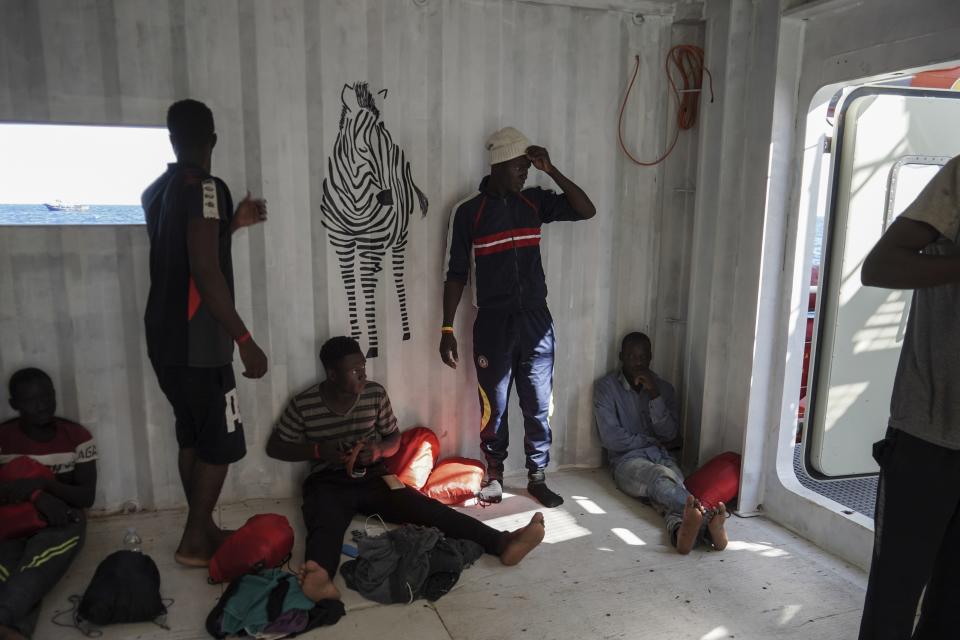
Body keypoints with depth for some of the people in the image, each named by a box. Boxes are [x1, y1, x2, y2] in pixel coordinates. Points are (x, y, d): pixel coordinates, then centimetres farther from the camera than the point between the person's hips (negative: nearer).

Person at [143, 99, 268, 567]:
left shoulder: (157, 191, 12)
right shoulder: (205, 187, -16)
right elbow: (205, 271, -24)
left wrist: (234, 222, 23)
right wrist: (246, 341, -21)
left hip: (164, 338, 9)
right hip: (196, 343, -9)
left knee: (193, 437, 17)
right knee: (221, 442, 3)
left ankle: (203, 529, 27)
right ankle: (194, 542, 12)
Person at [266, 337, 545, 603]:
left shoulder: (375, 394, 1)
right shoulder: (304, 404, -5)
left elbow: (394, 438, 14)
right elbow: (274, 447, 5)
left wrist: (378, 450, -11)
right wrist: (318, 450, -12)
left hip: (372, 477, 2)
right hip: (328, 484, -2)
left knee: (426, 507, -23)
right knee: (326, 526, -38)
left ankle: (502, 543, -42)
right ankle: (319, 577, -72)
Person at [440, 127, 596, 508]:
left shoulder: (534, 202, 6)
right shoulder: (469, 212, -4)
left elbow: (587, 211, 1)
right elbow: (457, 274, -3)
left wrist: (552, 171, -7)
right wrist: (447, 329, -8)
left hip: (535, 320, 3)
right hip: (493, 323, -3)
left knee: (538, 405, 9)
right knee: (494, 406, 8)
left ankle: (537, 478, 24)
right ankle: (494, 474, 28)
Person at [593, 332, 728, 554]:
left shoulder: (664, 388, 15)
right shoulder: (606, 387, 4)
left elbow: (670, 434, 2)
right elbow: (611, 438, -6)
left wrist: (654, 394, -7)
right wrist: (652, 441, 1)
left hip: (661, 457, 3)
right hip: (627, 460, -3)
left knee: (668, 487, -35)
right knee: (661, 478, -37)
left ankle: (682, 529, -68)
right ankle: (708, 519, -65)